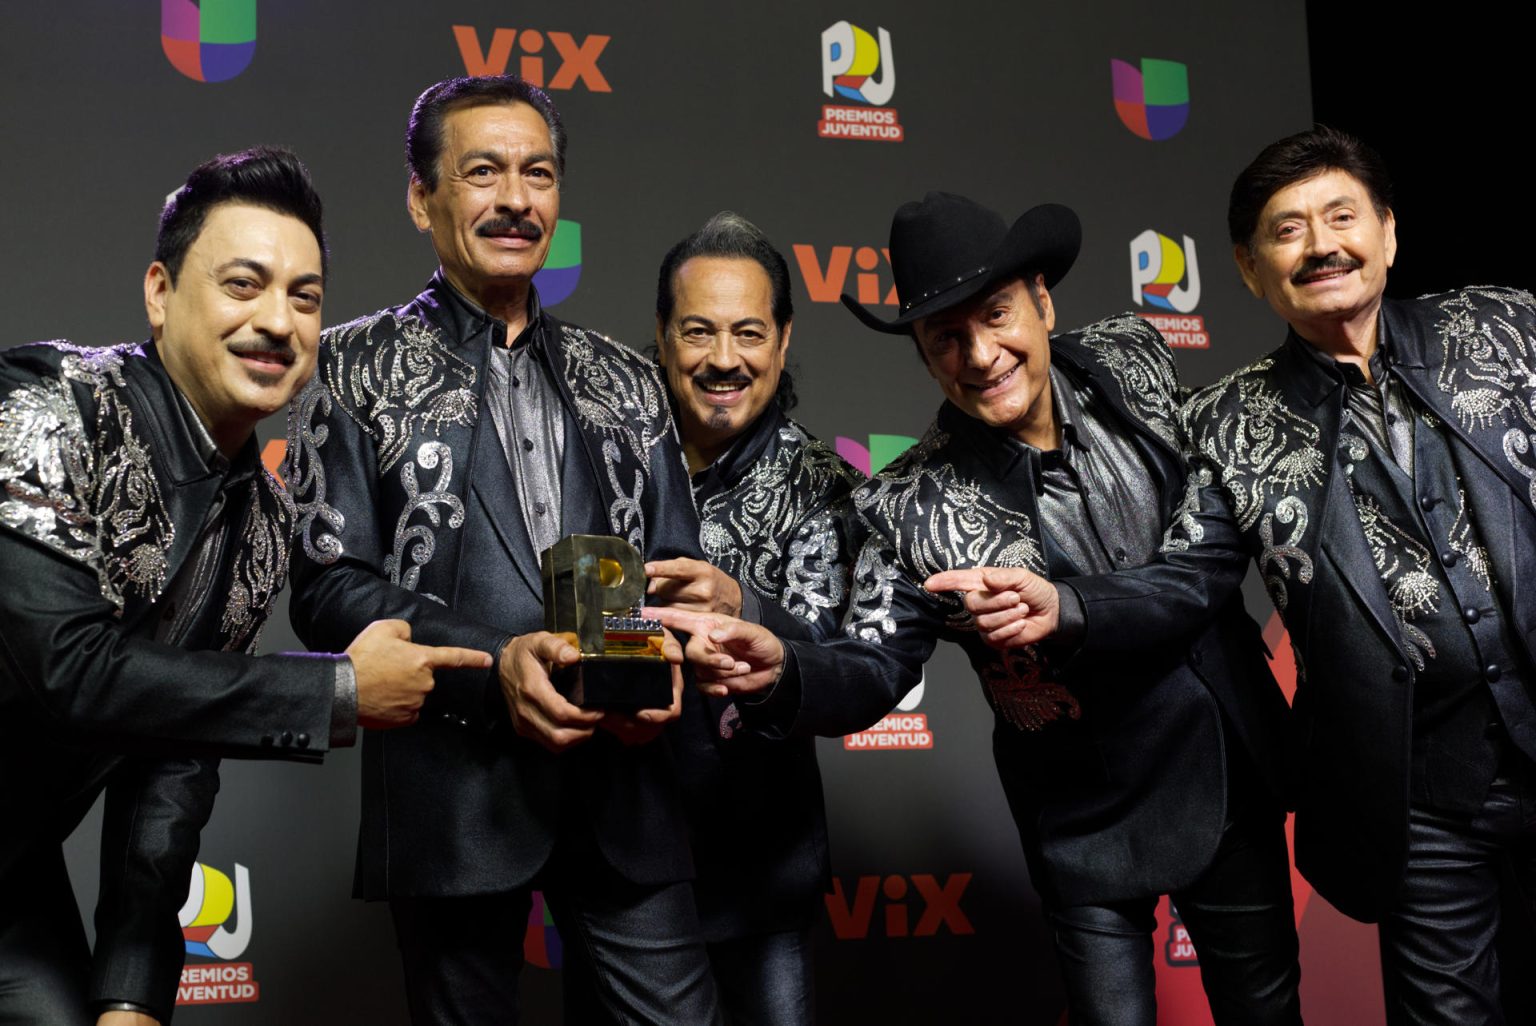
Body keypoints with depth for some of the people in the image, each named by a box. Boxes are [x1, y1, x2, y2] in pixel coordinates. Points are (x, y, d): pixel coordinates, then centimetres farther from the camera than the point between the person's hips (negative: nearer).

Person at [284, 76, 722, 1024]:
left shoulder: (625, 380, 15)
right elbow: (328, 585, -4)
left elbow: (676, 566, 16)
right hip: (453, 789, -2)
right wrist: (490, 665, -17)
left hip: (622, 776, 3)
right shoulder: (358, 370, 4)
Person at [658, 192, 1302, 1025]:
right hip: (1093, 827, -3)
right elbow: (870, 672, -14)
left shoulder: (1133, 362, -8)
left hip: (1236, 778, 4)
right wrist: (779, 675, -38)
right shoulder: (913, 508, -18)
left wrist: (1069, 605, -17)